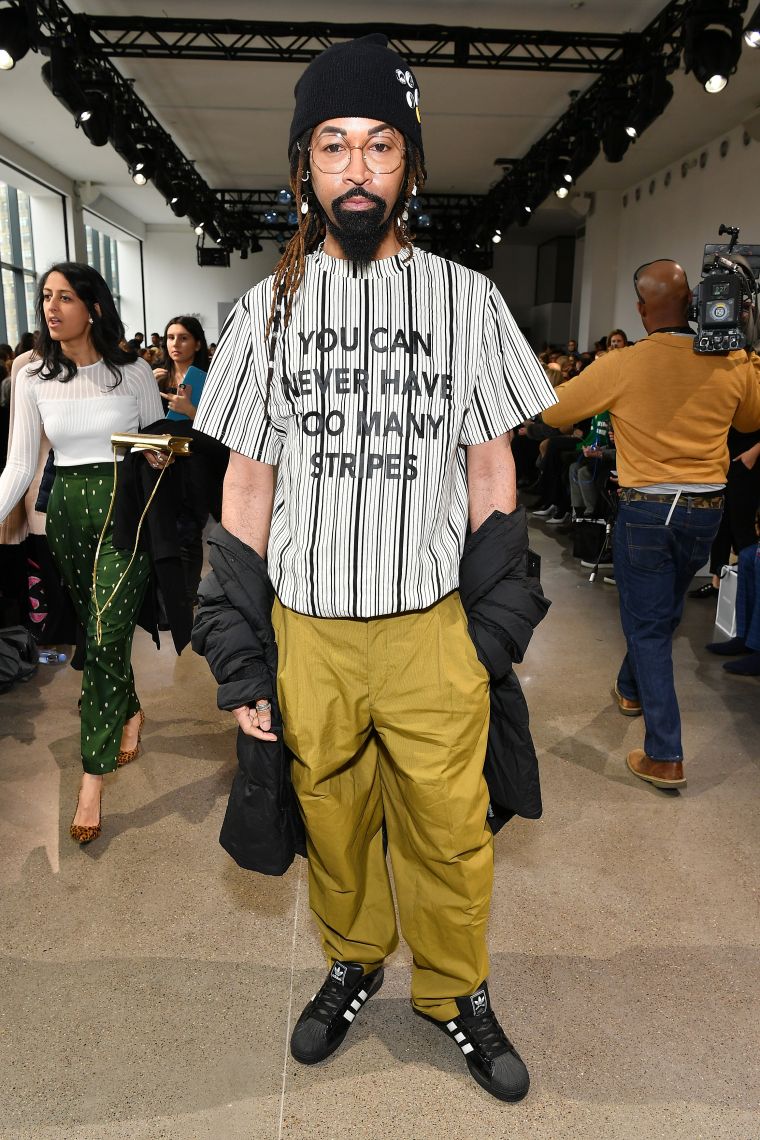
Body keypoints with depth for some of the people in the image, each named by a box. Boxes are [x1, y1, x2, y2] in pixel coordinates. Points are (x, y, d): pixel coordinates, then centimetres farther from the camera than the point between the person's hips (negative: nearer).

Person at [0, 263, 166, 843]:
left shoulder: (133, 372, -2)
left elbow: (158, 444, 8)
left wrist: (161, 458, -15)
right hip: (69, 510, 3)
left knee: (105, 638, -8)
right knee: (101, 631, 14)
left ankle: (94, 772, 2)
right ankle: (130, 711, 42)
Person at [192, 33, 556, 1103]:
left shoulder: (467, 298, 1)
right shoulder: (268, 307, 3)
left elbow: (491, 469, 4)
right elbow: (247, 484, 3)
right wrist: (238, 655, -1)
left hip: (432, 625, 0)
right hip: (307, 630, 1)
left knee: (450, 834, 11)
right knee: (333, 823, 18)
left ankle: (454, 994, 38)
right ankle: (352, 965, 45)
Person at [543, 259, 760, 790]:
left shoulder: (621, 366, -14)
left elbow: (551, 411, -3)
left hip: (646, 510, -4)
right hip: (707, 510, 4)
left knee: (648, 626, 4)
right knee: (663, 612, 24)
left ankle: (665, 757, 4)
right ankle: (632, 688, 49)